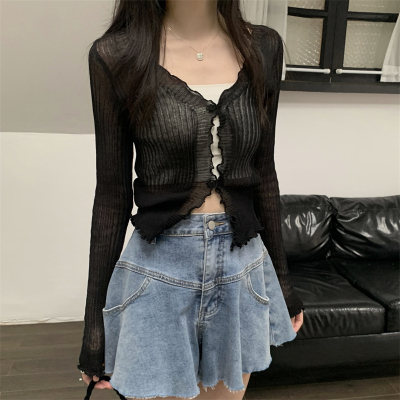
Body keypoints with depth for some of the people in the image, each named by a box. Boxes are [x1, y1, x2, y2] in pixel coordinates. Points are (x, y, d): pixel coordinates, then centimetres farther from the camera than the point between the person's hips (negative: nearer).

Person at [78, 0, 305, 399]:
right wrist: (95, 315, 0)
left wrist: (282, 278, 12)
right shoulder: (115, 54, -6)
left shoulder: (263, 47, 2)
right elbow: (113, 192, -4)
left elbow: (263, 172, 7)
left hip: (244, 266, 4)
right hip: (160, 274, -3)